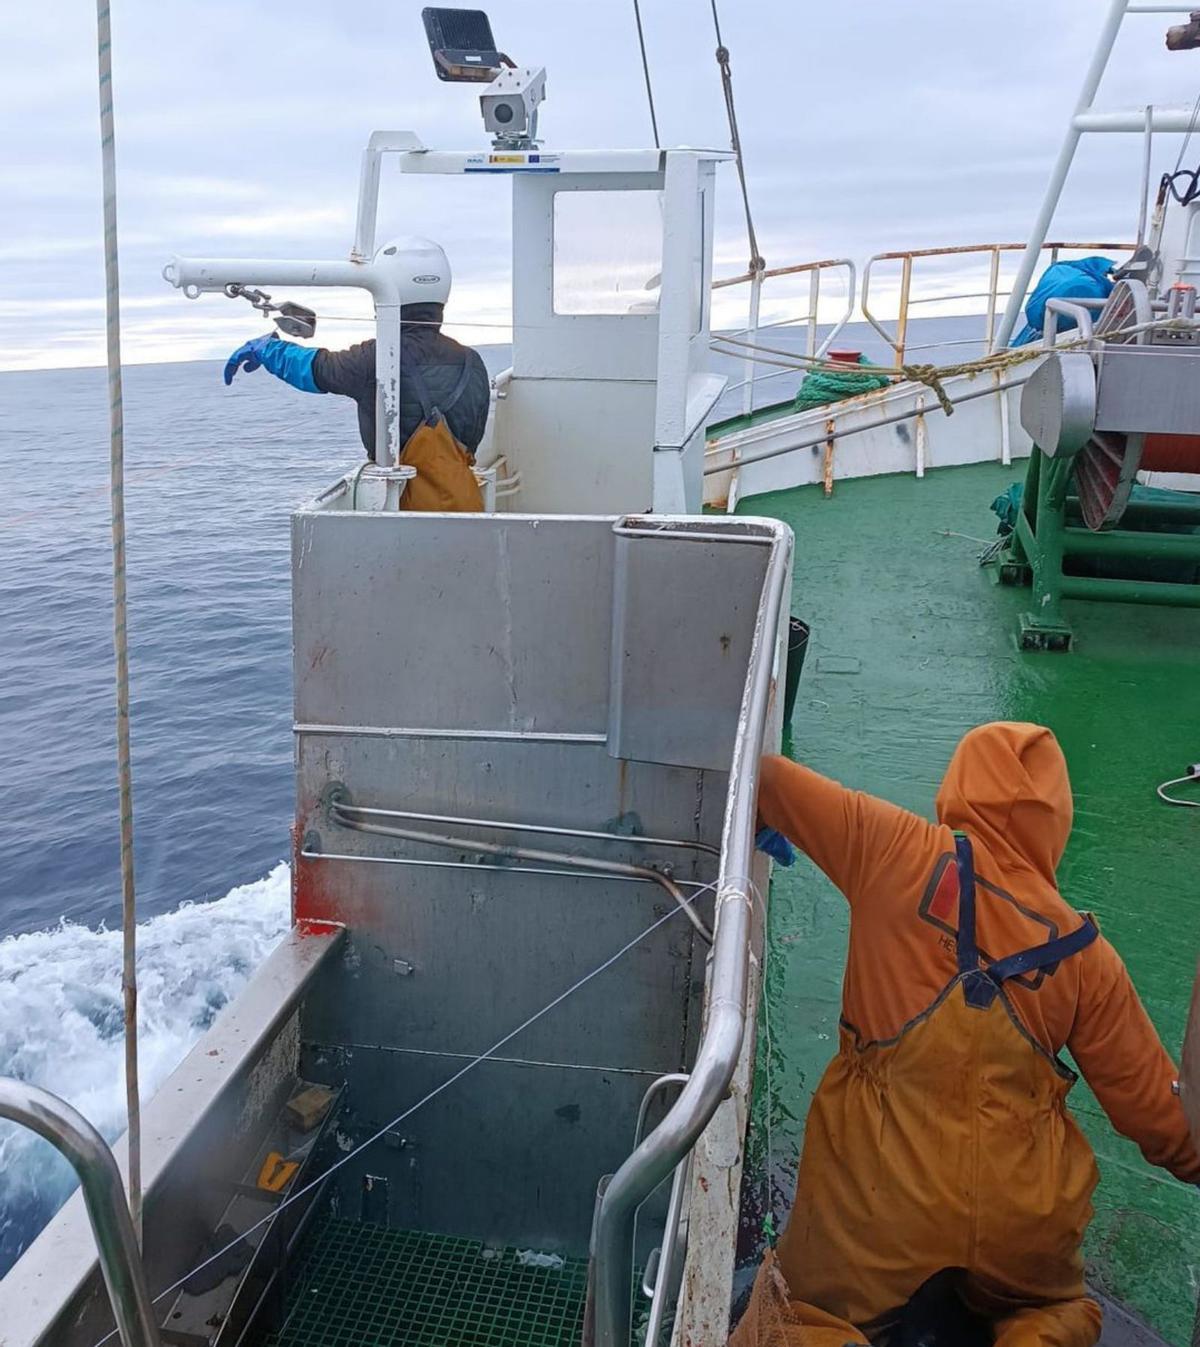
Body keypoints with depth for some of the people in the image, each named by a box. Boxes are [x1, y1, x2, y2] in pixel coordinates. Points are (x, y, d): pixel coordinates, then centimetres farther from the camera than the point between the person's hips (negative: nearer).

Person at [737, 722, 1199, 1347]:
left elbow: (762, 775, 0)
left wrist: (761, 826, 21)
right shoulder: (1086, 949, -1)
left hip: (878, 1206, -2)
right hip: (1022, 1221, 3)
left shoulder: (895, 849, -9)